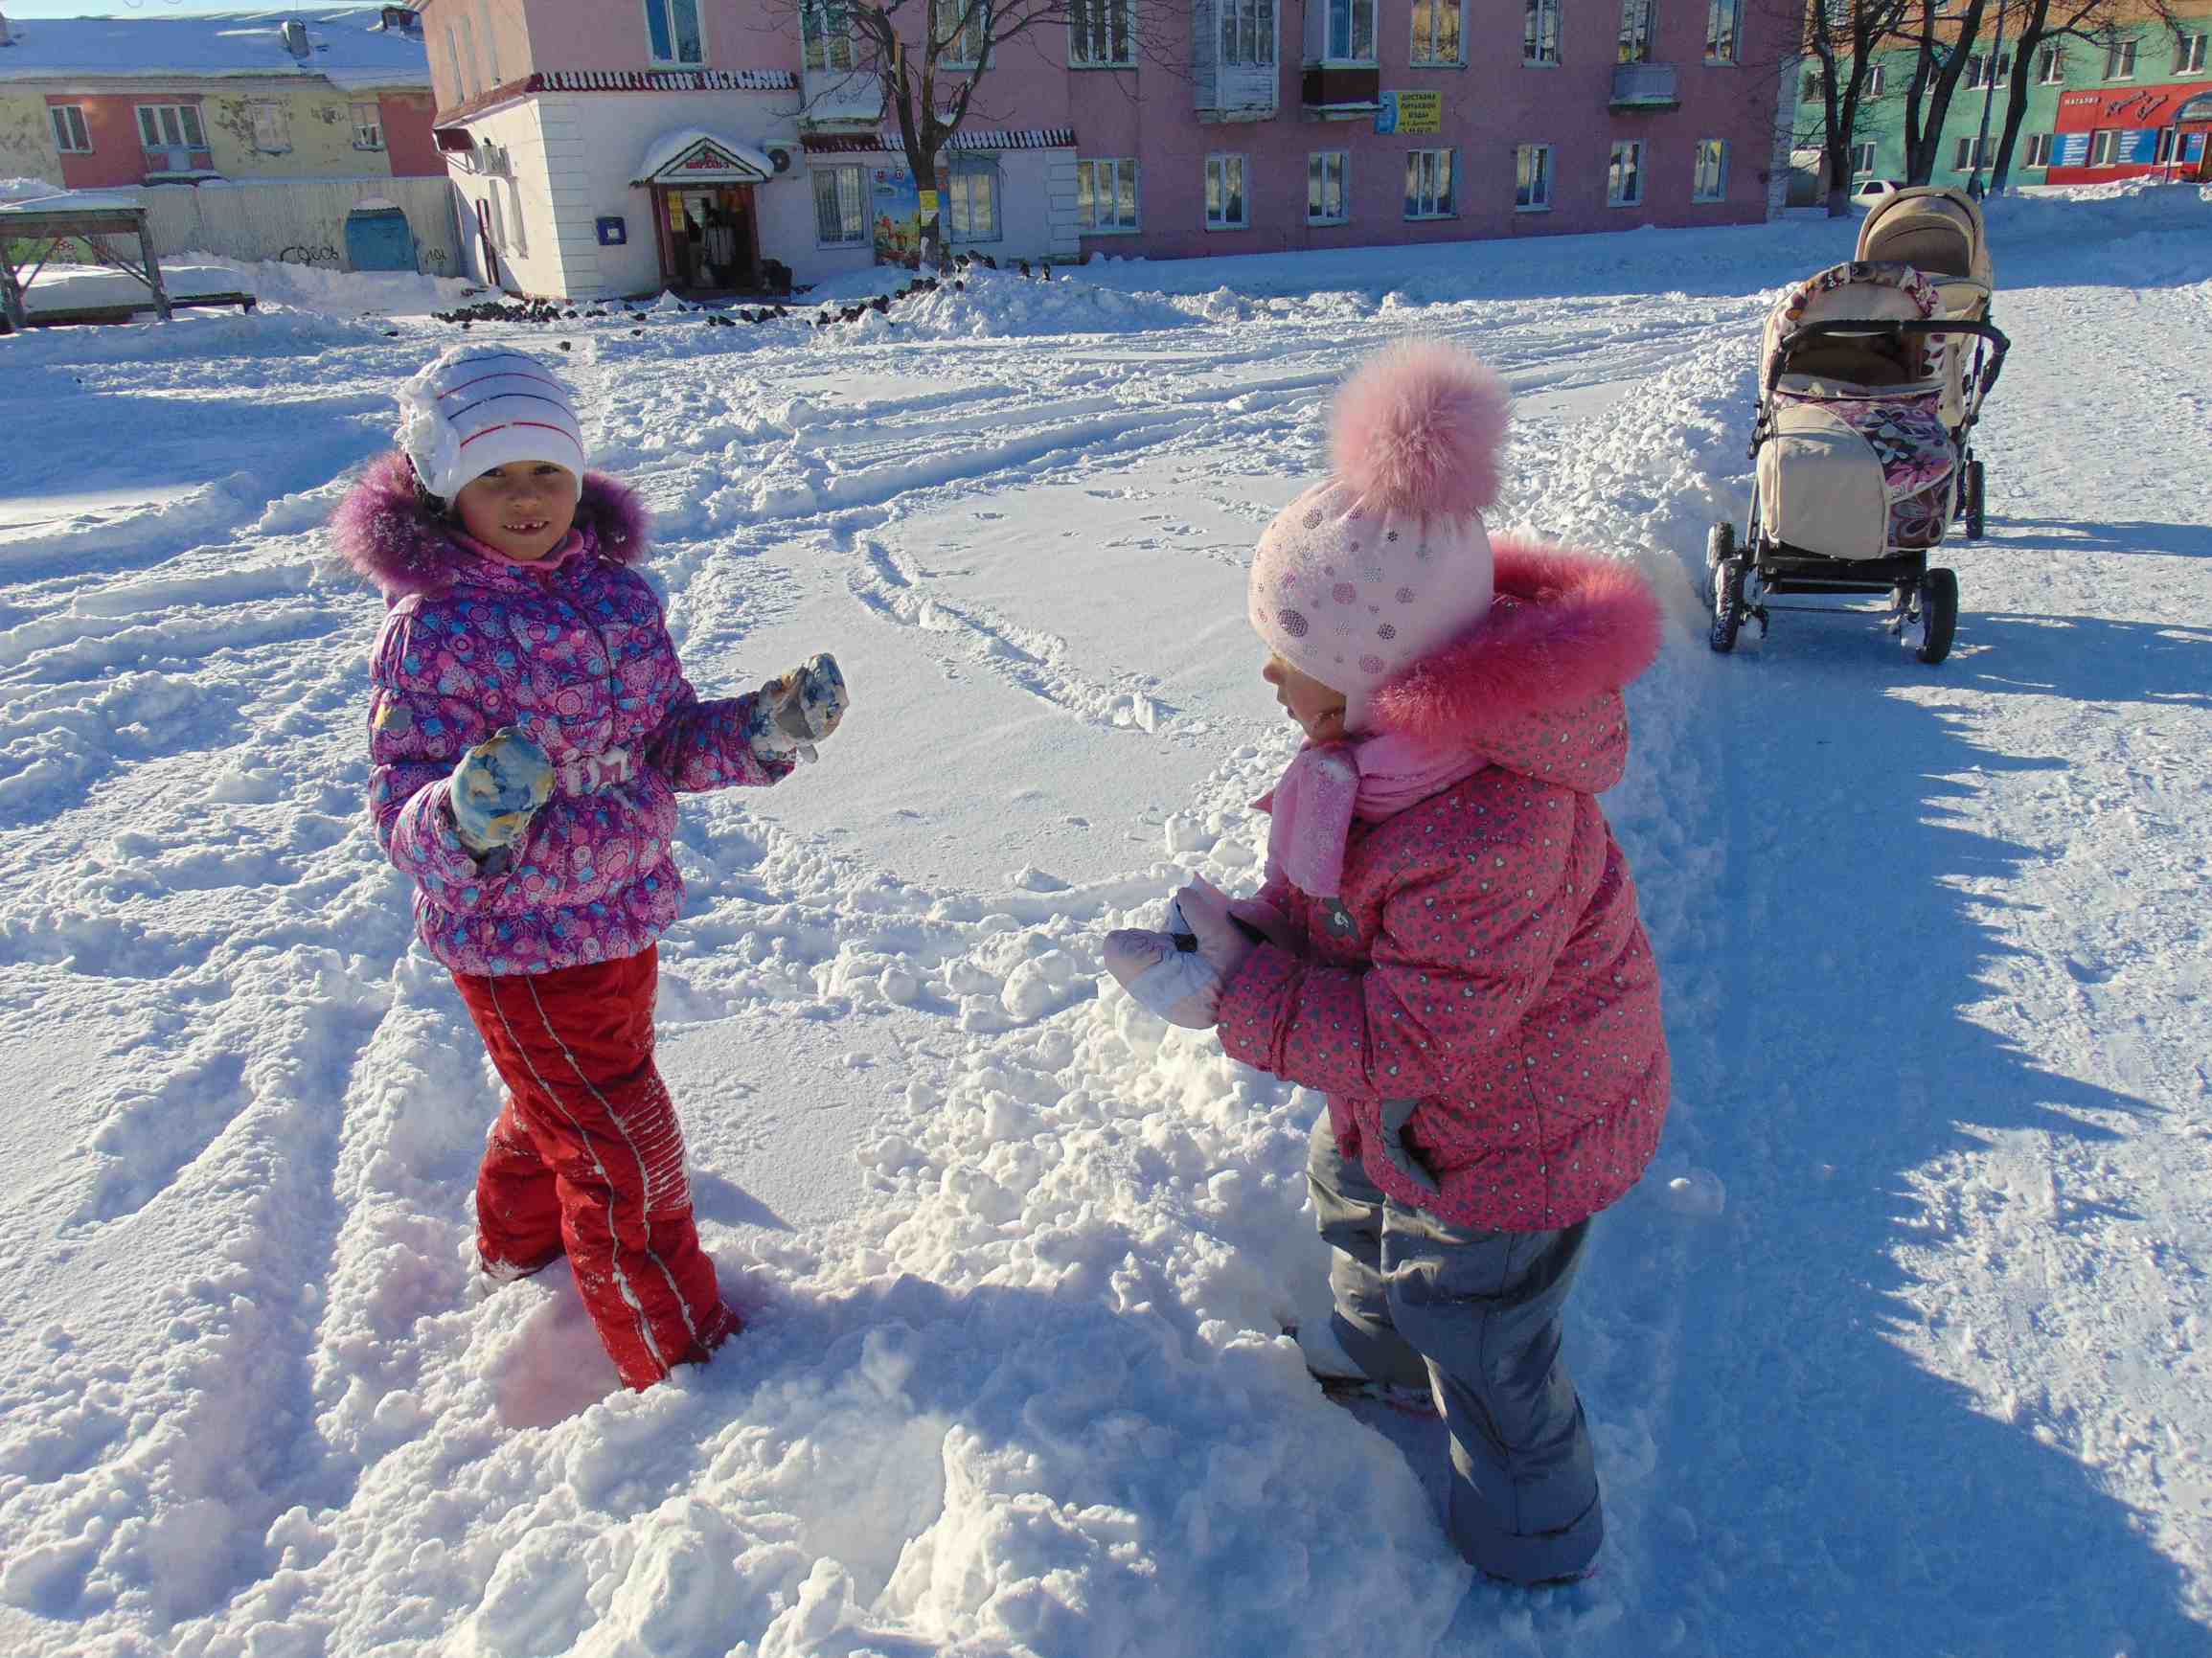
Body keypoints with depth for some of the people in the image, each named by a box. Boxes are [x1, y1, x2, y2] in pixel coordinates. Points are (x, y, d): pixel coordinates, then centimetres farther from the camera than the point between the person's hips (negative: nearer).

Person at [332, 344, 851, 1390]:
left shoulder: (618, 590, -2)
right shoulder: (431, 629, -20)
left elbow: (669, 744, 4)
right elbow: (402, 819, -22)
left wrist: (765, 727, -13)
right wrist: (467, 817, -44)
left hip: (624, 913, 7)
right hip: (517, 944, -7)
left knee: (565, 1100, 30)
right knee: (624, 1148, 3)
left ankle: (519, 1235, 60)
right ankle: (681, 1357, 24)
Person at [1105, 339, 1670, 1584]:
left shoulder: (1485, 841, -43)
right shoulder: (1396, 742, -13)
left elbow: (1407, 1041, -34)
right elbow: (1338, 892, 2)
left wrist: (1228, 993, -30)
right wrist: (1256, 924, -16)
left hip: (1512, 1125, -9)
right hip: (1417, 1100, 9)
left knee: (1474, 1337, 14)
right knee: (1357, 1199, 33)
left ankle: (1533, 1545, 44)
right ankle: (1380, 1348, 66)